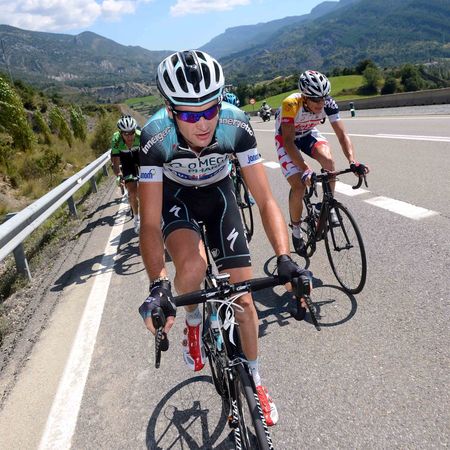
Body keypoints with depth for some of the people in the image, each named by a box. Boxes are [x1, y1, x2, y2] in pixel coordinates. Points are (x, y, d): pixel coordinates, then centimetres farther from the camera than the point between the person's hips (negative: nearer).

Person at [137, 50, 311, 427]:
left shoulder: (236, 125, -31)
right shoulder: (155, 137, -33)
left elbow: (265, 200, -28)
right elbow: (150, 224, -33)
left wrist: (285, 258, -42)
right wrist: (158, 286, -46)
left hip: (218, 193, 1)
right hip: (175, 195, -1)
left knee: (244, 294, -2)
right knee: (192, 266, -34)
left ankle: (254, 381, 24)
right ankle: (193, 323, 5)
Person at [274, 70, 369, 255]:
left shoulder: (328, 103, -25)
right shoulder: (291, 105, -36)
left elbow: (342, 134, -26)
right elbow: (288, 142, -39)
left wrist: (353, 162, -41)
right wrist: (305, 170, -49)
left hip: (308, 134, 3)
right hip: (286, 137, -3)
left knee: (328, 160, -28)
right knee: (299, 185, -17)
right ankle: (296, 231, 5)